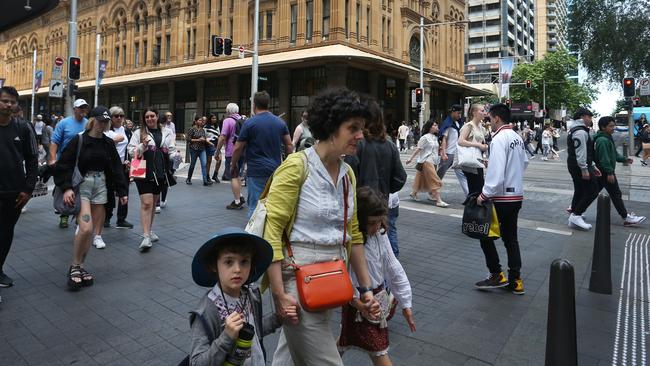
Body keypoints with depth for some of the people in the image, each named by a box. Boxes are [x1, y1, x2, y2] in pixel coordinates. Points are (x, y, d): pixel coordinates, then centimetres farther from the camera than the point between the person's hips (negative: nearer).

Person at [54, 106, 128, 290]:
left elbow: (116, 168, 10)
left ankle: (80, 267, 17)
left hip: (100, 187, 4)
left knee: (89, 230, 5)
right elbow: (64, 165, -8)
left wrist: (122, 191, 7)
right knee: (86, 228, -16)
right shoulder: (78, 140, -6)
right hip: (81, 186, -4)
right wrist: (66, 188, -18)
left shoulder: (108, 143, 7)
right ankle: (74, 267, 4)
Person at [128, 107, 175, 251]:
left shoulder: (167, 132, 9)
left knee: (153, 202, 16)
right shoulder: (139, 132, 2)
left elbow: (172, 150, 14)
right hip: (144, 172, -4)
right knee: (146, 203, -11)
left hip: (160, 172, 4)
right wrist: (143, 146, -17)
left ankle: (149, 230, 31)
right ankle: (146, 236, -11)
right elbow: (131, 151, -1)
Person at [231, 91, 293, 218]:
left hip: (256, 171, -4)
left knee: (255, 206, 1)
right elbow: (289, 145, 7)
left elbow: (238, 148, -3)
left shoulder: (249, 123, -6)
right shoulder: (280, 122, 6)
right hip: (276, 170, 4)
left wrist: (233, 166, 9)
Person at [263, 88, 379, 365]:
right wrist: (279, 294, -18)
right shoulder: (297, 166, -14)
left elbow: (353, 234, 12)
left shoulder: (347, 174, 7)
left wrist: (365, 287, 12)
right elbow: (272, 230, -17)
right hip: (299, 279, -7)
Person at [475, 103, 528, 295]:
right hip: (517, 195, 8)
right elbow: (524, 162, 19)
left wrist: (485, 194, -18)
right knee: (511, 238, 14)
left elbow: (496, 171, -24)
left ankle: (497, 275, 10)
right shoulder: (517, 137, 8)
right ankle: (515, 281, 18)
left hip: (501, 196, -8)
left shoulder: (499, 139, -18)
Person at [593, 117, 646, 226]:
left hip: (602, 172, 11)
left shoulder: (608, 138, 16)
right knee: (616, 194, -3)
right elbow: (604, 158, -24)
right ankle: (626, 218, 4)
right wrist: (610, 172, -25)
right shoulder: (602, 140, -20)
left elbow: (613, 153, 25)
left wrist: (624, 159, 14)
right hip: (605, 172, -11)